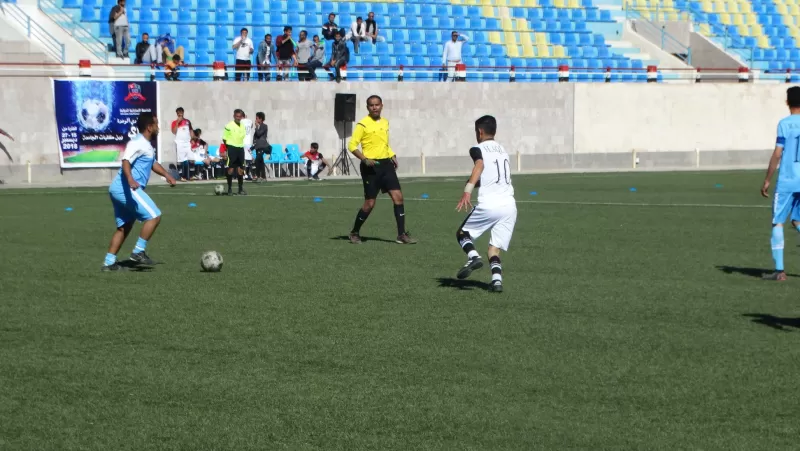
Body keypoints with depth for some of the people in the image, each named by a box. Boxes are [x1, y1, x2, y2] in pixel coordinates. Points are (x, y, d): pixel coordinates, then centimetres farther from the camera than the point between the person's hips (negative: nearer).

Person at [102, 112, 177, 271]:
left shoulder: (146, 145, 20)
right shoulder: (137, 143, -13)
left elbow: (153, 163, 35)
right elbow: (126, 161, -27)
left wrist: (167, 175, 21)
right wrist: (130, 180, -44)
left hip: (119, 189, 11)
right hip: (127, 188, -11)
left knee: (124, 227, 14)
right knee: (154, 216, -11)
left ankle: (109, 262, 14)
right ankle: (138, 252, -10)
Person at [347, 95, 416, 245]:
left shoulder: (385, 123, 14)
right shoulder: (363, 124, -8)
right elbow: (352, 145, -10)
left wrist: (392, 155, 11)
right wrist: (365, 159, -23)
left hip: (386, 164, 6)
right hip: (371, 166, -6)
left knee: (398, 197, -6)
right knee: (370, 203, -3)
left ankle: (401, 234, -2)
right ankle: (354, 233, 18)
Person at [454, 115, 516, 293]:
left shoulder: (478, 149, 3)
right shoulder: (503, 150, 24)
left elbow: (479, 165, -19)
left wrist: (468, 190, -30)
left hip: (489, 205, -6)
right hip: (509, 205, 6)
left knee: (462, 233, 14)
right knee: (495, 248, 9)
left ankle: (473, 256, -13)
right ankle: (497, 279, -14)